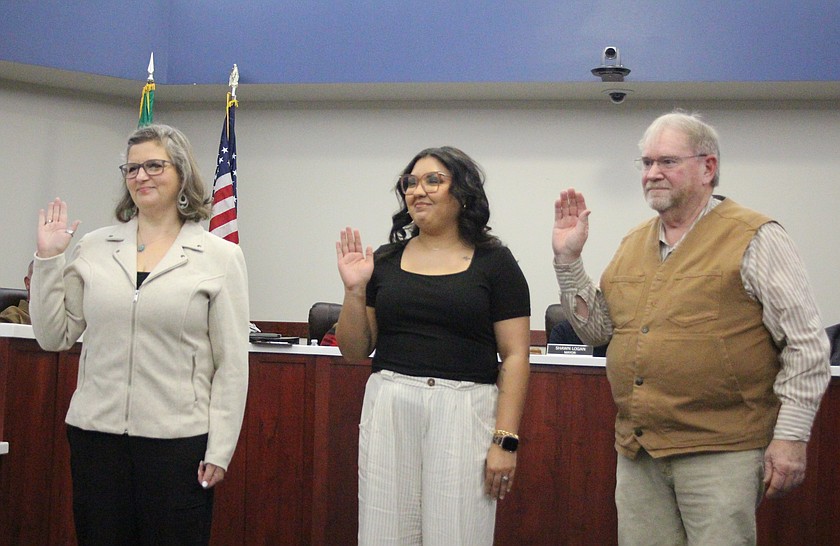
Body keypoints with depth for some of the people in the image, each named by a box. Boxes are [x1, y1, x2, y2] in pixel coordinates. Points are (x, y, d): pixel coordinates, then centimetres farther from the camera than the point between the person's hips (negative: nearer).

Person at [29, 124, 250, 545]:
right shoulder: (93, 248, 8)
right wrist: (48, 258, 2)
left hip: (178, 439, -2)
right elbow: (53, 337, 8)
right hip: (96, 431, 3)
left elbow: (231, 364, -1)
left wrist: (220, 449, -5)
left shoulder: (219, 256, 0)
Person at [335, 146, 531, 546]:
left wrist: (506, 440, -9)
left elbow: (514, 357, -2)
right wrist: (354, 291, -3)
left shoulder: (494, 262, 2)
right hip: (389, 407, 3)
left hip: (464, 411, -3)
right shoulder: (385, 261, 10)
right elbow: (355, 352, 12)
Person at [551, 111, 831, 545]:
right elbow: (598, 329, 17)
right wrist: (568, 259, 8)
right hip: (637, 451, 6)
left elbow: (807, 347, -7)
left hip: (720, 452, -6)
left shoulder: (754, 239, -5)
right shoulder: (633, 243, 13)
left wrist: (791, 436, -12)